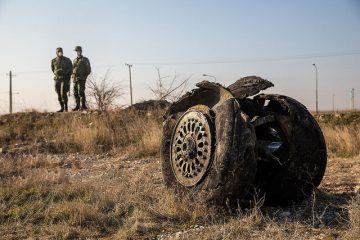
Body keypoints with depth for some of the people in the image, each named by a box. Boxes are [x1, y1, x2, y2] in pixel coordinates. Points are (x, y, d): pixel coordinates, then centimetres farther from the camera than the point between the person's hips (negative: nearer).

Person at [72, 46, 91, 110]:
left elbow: (88, 70, -4)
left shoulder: (85, 60, -2)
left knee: (81, 92, -15)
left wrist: (84, 76, -11)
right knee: (76, 93, 4)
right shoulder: (75, 60, 17)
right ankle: (77, 106, 9)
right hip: (75, 78, 6)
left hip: (81, 79, -6)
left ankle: (83, 106, -11)